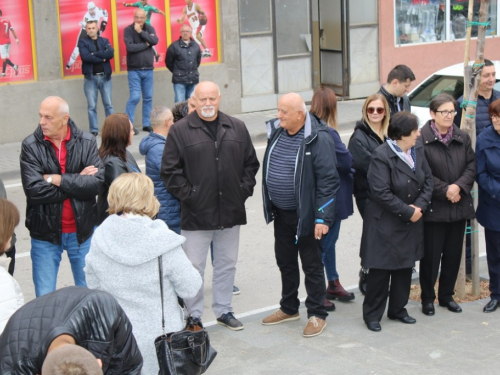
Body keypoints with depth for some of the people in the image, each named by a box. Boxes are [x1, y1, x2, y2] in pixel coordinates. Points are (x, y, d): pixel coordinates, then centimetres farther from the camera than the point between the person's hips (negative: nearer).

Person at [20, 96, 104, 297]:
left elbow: (97, 183, -15)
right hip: (45, 234, -1)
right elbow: (33, 189, -19)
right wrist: (77, 181, -14)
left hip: (82, 230, 1)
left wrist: (57, 179, -16)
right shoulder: (30, 146, -8)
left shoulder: (87, 142, -5)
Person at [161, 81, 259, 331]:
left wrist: (243, 191, 3)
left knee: (227, 264, 14)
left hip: (231, 212, 4)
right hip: (196, 214, -4)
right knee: (194, 267, 2)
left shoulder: (237, 128, 8)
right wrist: (188, 196, -11)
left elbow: (251, 163, 14)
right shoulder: (180, 130, -4)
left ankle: (223, 310, 29)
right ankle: (194, 316, 14)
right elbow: (169, 171, -5)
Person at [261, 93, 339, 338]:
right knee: (285, 262, 19)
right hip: (281, 213, 7)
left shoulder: (318, 139, -19)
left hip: (305, 215, -7)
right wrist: (269, 205, 14)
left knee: (312, 265, 5)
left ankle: (317, 314, 18)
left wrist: (322, 218, -22)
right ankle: (289, 308, 35)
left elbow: (328, 180, -19)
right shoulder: (276, 132, 2)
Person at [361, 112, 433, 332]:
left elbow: (428, 180, 6)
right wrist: (408, 212, -18)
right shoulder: (381, 156, -20)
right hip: (385, 224, -7)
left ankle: (398, 309, 30)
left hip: (411, 223, 7)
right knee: (381, 270, -1)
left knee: (405, 267, 15)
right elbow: (381, 193, -23)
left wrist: (419, 206, -10)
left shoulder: (417, 150, 2)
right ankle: (372, 314, 12)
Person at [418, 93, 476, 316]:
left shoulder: (463, 138, 7)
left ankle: (446, 295, 28)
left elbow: (472, 166, 4)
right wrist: (445, 190, -16)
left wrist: (459, 186, -12)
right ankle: (427, 298, 17)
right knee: (431, 255, 2)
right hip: (433, 207, -5)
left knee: (453, 254, 13)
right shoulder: (422, 139, -12)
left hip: (459, 206, 5)